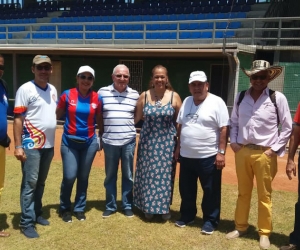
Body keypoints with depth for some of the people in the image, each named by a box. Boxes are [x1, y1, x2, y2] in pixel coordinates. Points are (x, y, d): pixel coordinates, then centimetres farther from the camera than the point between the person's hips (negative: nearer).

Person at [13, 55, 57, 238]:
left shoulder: (53, 90, 11)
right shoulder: (25, 89, -9)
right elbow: (18, 118, -11)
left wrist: (52, 141, 15)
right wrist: (18, 146, -16)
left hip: (49, 145, 6)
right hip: (31, 145, -6)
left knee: (41, 182, 15)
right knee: (30, 183, -1)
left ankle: (37, 213, 29)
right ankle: (27, 222, 8)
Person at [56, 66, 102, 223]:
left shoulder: (97, 98, -1)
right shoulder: (67, 95, -5)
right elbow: (56, 115, 2)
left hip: (89, 143, 2)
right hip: (69, 142, -2)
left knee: (83, 177, 9)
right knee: (69, 177, -7)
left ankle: (79, 208, 28)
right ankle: (65, 208, 18)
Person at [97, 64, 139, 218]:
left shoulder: (135, 95, 3)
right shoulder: (102, 92, 0)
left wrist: (129, 125, 0)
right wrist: (99, 135, 3)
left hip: (129, 140, 1)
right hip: (109, 141, 0)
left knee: (128, 175, 10)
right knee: (110, 175, 10)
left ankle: (127, 206, 24)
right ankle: (110, 206, 24)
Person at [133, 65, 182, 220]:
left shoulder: (174, 96, -4)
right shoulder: (144, 96, -1)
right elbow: (136, 118, 4)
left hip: (167, 142, -1)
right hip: (148, 142, 1)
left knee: (165, 175, 7)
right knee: (148, 175, 8)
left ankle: (164, 207, 24)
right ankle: (148, 207, 24)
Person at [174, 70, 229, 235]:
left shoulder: (217, 102, -10)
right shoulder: (186, 101, 9)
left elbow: (224, 129, -12)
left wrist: (221, 152, -16)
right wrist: (178, 147, 14)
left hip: (209, 157, -6)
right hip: (186, 156, 6)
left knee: (211, 191, 7)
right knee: (186, 190, 17)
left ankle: (210, 221, 22)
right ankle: (187, 216, 34)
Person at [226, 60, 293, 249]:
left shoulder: (278, 98, -6)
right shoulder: (241, 97, 5)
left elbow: (287, 127, -2)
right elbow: (234, 122, 15)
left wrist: (274, 148, -7)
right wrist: (233, 142, 3)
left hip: (265, 153, -3)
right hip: (242, 151, 4)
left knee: (264, 196, 8)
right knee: (243, 193, 15)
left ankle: (264, 233, 22)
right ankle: (241, 227, 30)